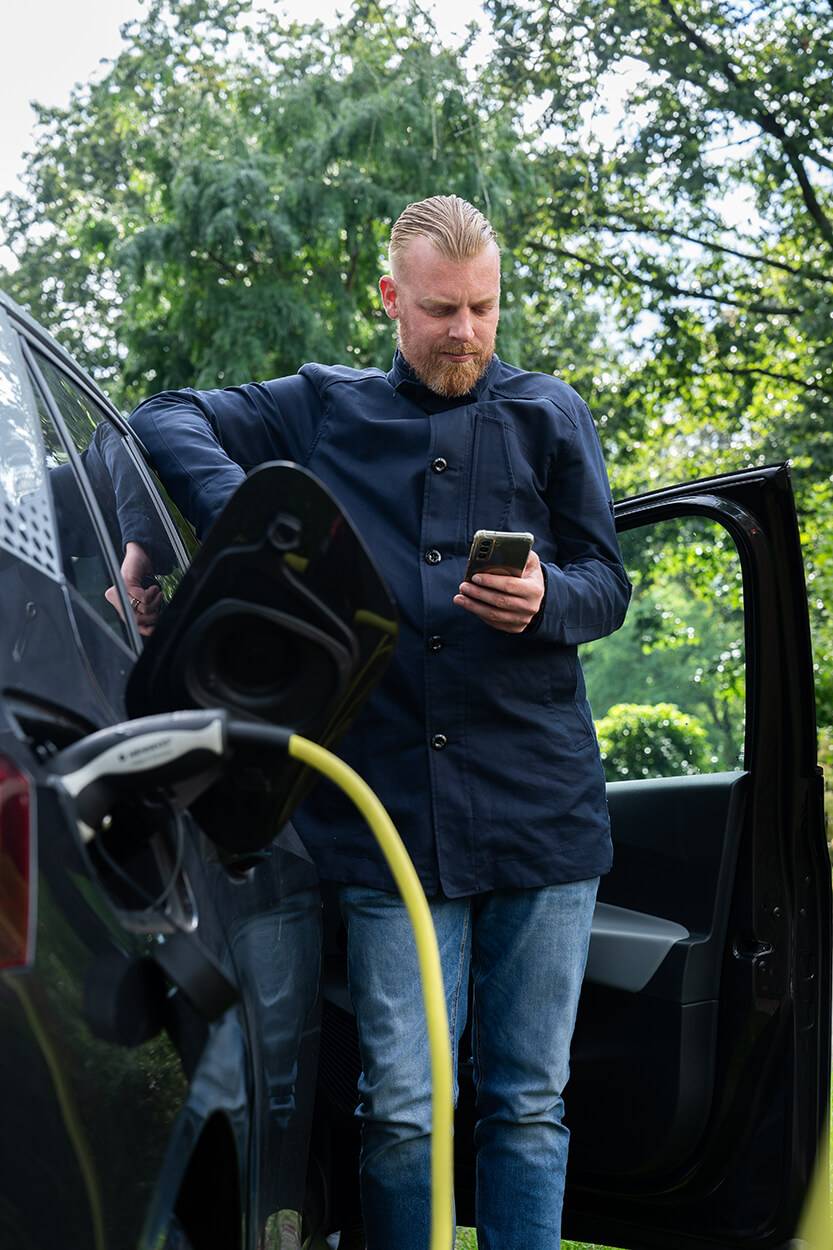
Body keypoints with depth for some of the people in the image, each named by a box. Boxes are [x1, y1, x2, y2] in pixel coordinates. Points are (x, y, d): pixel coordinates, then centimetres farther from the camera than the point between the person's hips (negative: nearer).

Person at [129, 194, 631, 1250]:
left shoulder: (550, 414, 15)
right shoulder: (325, 409, 13)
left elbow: (606, 587, 13)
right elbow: (167, 420, 9)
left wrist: (545, 600, -11)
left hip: (539, 806, 1)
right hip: (392, 812, -1)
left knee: (529, 1104, 6)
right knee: (404, 1110, -3)